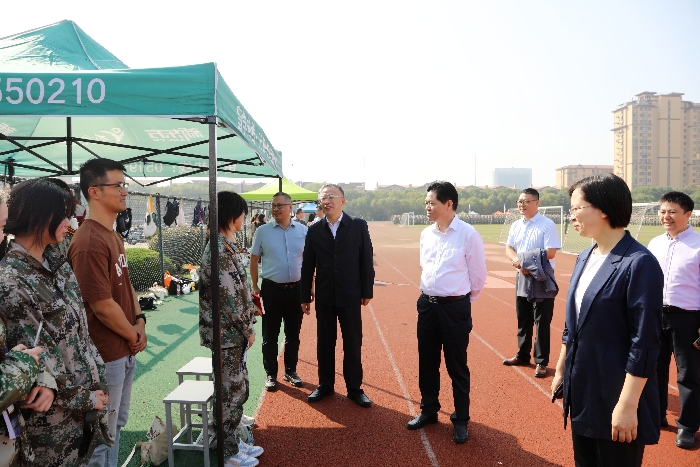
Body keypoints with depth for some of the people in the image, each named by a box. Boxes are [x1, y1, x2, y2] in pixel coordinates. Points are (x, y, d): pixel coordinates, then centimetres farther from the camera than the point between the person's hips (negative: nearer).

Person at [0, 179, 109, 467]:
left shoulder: (56, 261, 3)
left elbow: (80, 328, 2)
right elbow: (35, 357, -18)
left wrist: (96, 385, -10)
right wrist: (85, 398, -10)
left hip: (89, 395, 7)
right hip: (55, 417, -7)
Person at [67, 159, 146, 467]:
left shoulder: (114, 236, 9)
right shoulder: (89, 242, -23)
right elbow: (102, 305, -24)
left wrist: (139, 322, 2)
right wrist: (133, 336, -10)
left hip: (126, 350, 10)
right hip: (106, 355, -9)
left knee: (117, 423, 24)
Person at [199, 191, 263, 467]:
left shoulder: (222, 246, 9)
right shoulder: (221, 251, -22)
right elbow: (229, 299, -22)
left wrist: (250, 308, 15)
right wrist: (248, 330, -12)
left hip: (231, 332, 10)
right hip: (228, 333, -10)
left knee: (234, 390, 19)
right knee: (231, 392, 4)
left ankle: (232, 443, 33)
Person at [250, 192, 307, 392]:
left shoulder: (302, 231, 0)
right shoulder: (263, 231, -3)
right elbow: (254, 259, 2)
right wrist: (254, 286, -1)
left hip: (296, 289, 2)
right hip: (271, 289, -1)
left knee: (293, 333, 14)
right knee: (270, 334, 7)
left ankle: (290, 371, 30)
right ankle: (271, 374, 21)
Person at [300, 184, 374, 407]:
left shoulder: (359, 226, -3)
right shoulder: (314, 230, 2)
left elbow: (366, 260, -2)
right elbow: (307, 265, 4)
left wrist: (367, 291, -4)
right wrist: (305, 296, 3)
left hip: (350, 296, -2)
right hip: (324, 297, 2)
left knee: (353, 344, 8)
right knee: (324, 343, 12)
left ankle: (355, 388, 22)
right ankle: (325, 385, 28)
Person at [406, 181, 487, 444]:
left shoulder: (468, 234, -14)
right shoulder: (426, 234, 4)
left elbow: (478, 275, -5)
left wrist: (461, 301, 5)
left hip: (455, 307, -6)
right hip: (427, 304, 6)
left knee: (457, 366, 7)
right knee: (427, 362, 17)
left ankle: (461, 421, 25)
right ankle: (428, 411, 36)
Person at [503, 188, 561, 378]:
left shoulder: (547, 225, -12)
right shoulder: (516, 226, 9)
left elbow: (550, 252, -19)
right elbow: (509, 248, 6)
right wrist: (515, 259, -16)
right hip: (522, 276, 7)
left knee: (542, 322, 1)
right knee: (523, 319, 15)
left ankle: (541, 362, 11)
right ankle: (522, 356, 28)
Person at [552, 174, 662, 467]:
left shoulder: (639, 264, -18)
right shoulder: (585, 259, 6)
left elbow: (645, 342, -20)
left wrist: (628, 405, -19)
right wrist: (561, 370, 16)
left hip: (616, 398, -7)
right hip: (582, 391, 7)